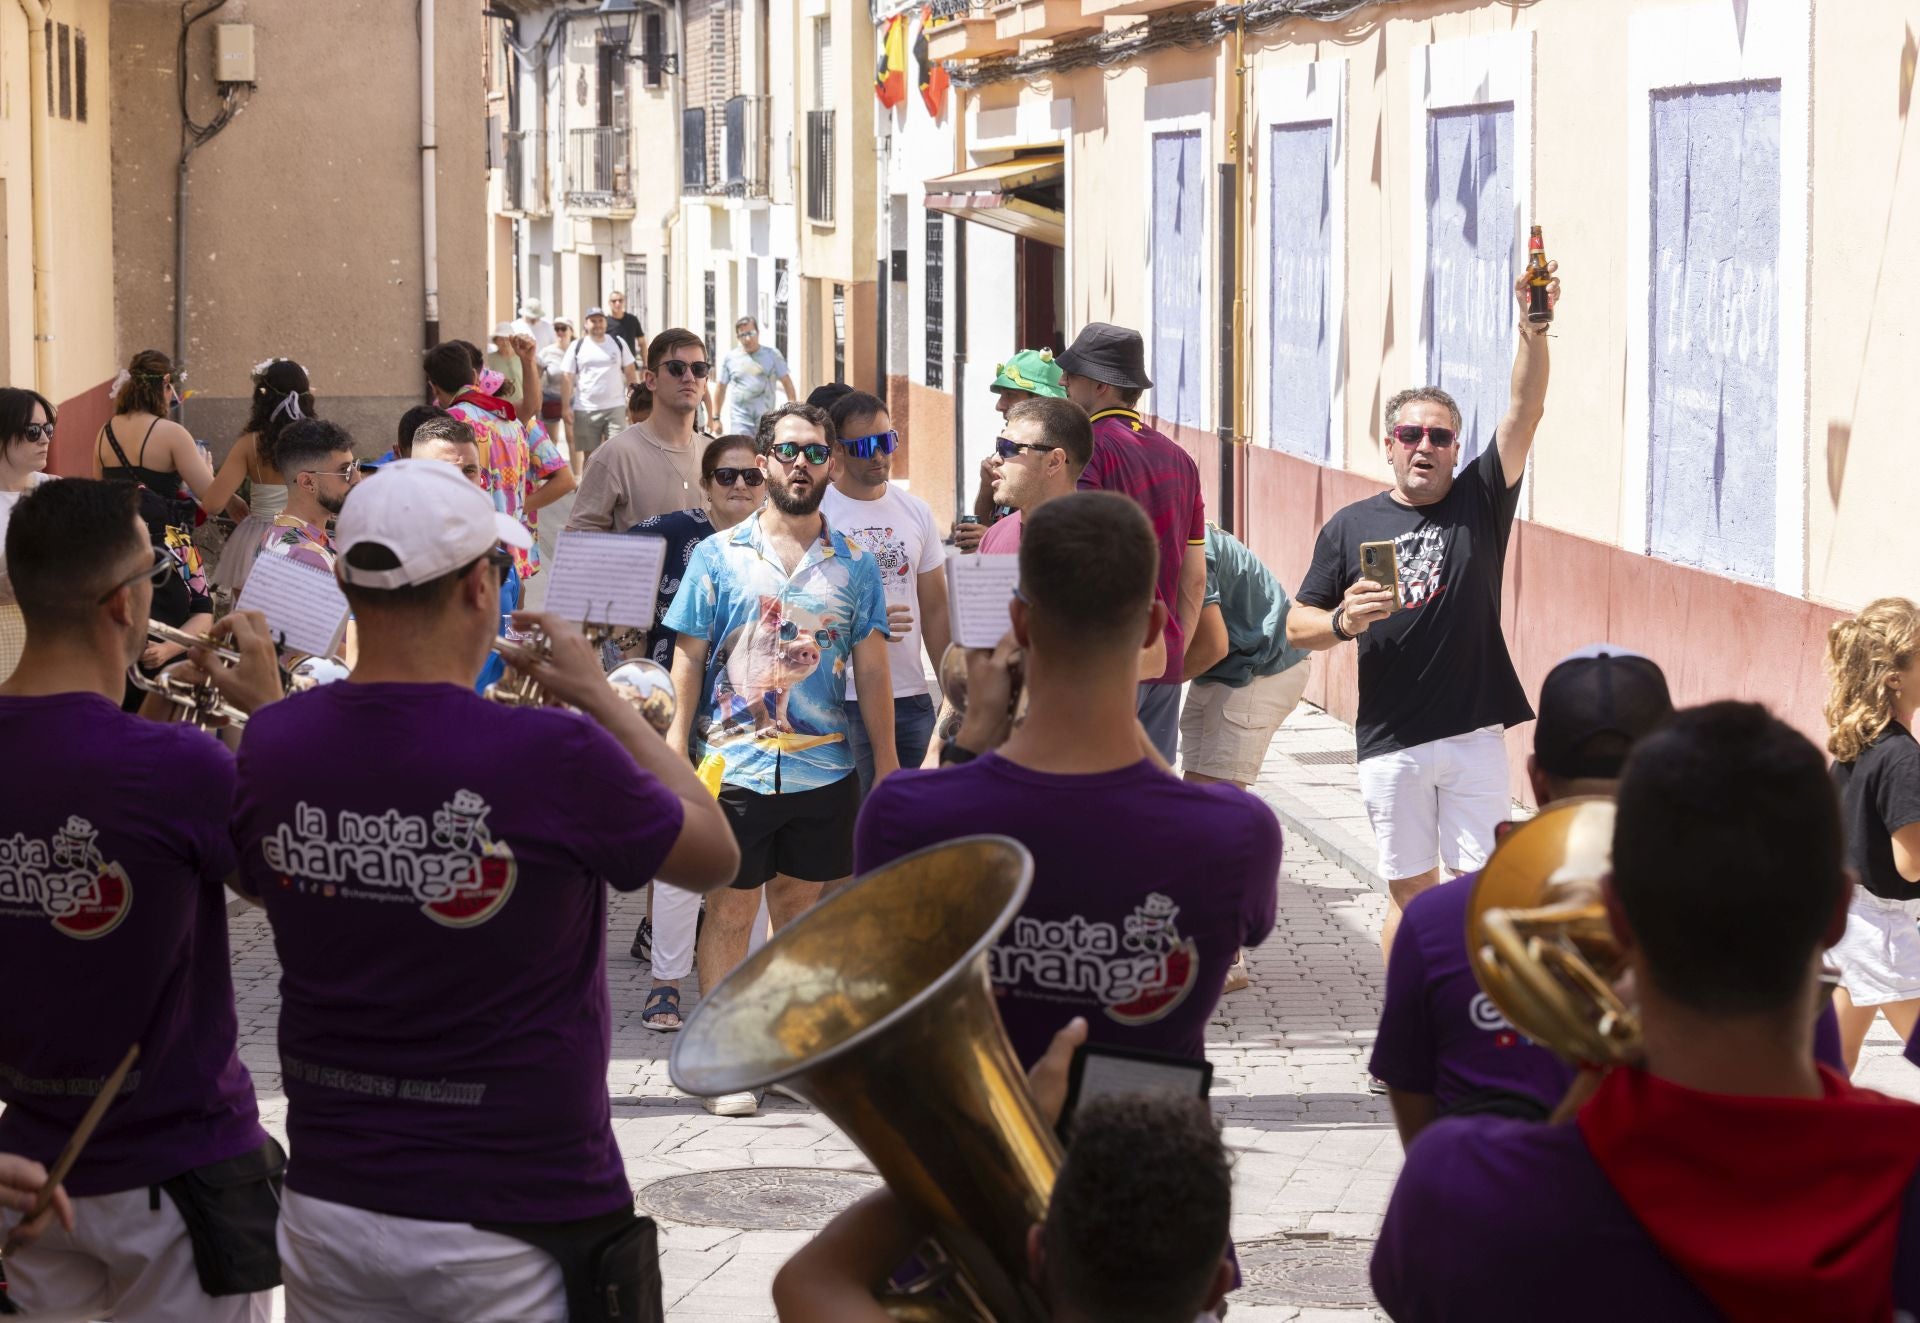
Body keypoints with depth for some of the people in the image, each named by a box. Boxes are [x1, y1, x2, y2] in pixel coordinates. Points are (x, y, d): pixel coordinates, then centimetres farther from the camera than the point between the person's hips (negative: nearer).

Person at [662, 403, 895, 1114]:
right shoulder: (718, 556, 1)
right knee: (729, 910, 1)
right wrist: (674, 759, -3)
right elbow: (688, 661, 2)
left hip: (824, 768, 2)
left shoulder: (854, 564, 7)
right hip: (733, 766, -2)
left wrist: (887, 766, 7)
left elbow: (871, 670, 10)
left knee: (800, 909, 11)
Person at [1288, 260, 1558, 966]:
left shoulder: (1480, 502, 4)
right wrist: (1343, 622, -14)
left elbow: (1525, 412, -9)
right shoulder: (1351, 526, 7)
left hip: (1474, 734, -1)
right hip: (1390, 742, 1)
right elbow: (1297, 626, 8)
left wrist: (1533, 329, -23)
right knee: (1410, 890, 7)